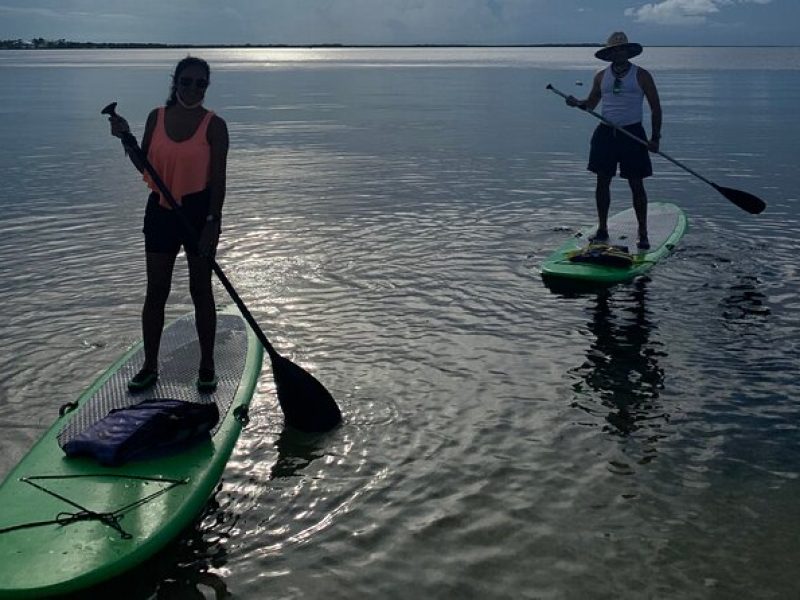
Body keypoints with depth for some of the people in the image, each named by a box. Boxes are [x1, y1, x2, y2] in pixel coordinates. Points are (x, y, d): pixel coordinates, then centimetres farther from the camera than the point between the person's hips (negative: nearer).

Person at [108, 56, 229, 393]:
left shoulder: (214, 125, -7)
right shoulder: (157, 117, 4)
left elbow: (218, 179, -10)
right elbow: (144, 167, 9)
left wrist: (212, 223, -17)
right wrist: (125, 139, -6)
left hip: (199, 211, -3)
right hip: (160, 210, 3)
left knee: (201, 290, 7)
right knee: (156, 291, 7)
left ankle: (207, 366, 18)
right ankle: (150, 367, 18)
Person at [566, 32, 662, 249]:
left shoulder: (641, 76, -1)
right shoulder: (601, 76, 9)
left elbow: (655, 107, 1)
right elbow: (591, 103, 16)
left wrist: (655, 137, -7)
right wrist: (578, 103, -7)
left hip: (632, 134, -3)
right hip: (606, 133, 3)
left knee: (636, 185, -2)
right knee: (602, 182, 5)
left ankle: (643, 233, 5)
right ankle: (602, 228, 16)